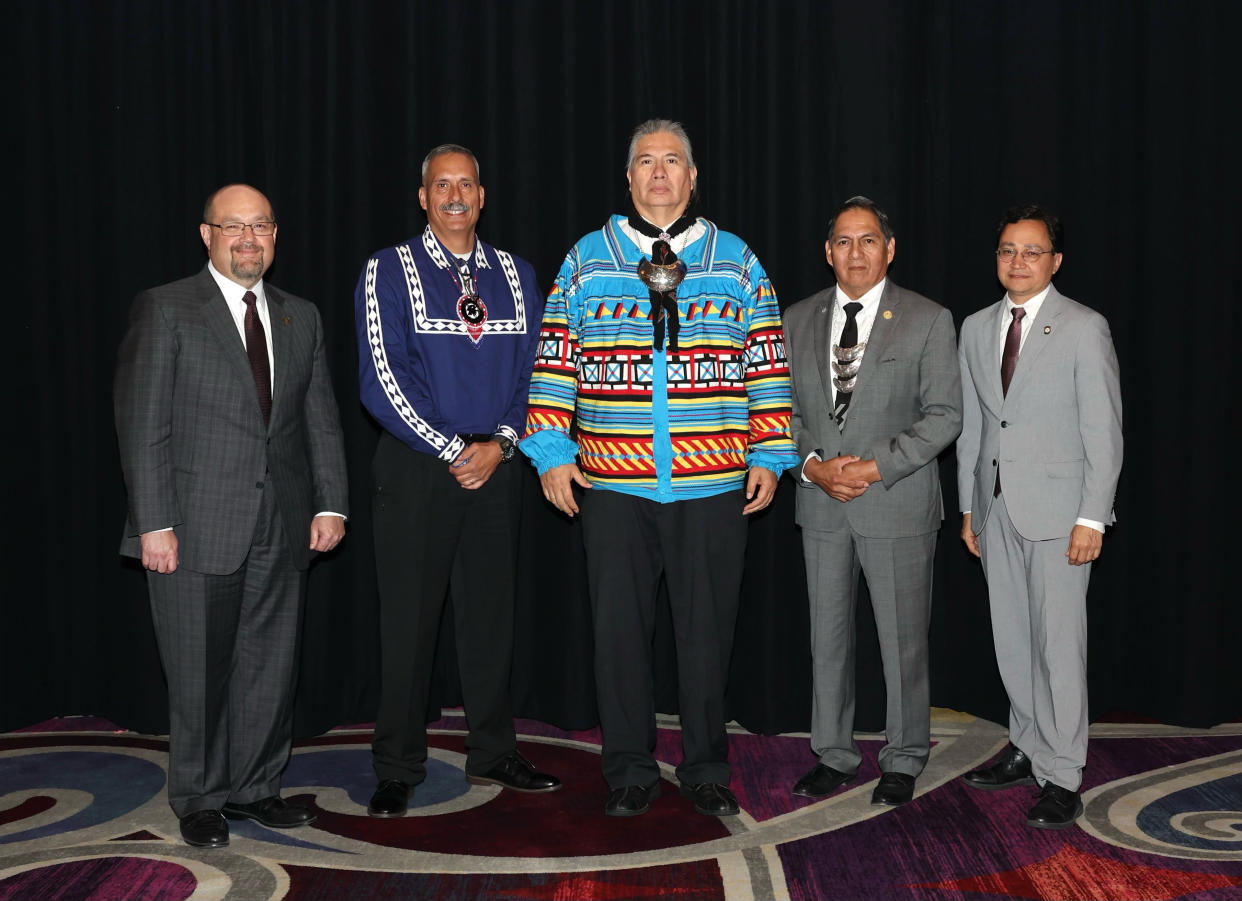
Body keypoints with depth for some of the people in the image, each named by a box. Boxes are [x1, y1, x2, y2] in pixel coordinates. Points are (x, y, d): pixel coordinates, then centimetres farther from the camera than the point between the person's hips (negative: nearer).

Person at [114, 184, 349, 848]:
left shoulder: (301, 317, 14)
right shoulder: (165, 310, -2)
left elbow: (321, 419, 14)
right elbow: (142, 424, -6)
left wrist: (330, 504, 4)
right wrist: (154, 523, -12)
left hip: (282, 530, 4)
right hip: (197, 526, -4)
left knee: (271, 664, 10)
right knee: (199, 670, 4)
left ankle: (255, 787, 25)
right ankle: (200, 800, 20)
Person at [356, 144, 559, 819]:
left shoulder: (515, 276, 11)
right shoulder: (389, 271, -1)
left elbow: (533, 370, 8)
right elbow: (382, 380, -9)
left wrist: (499, 444, -7)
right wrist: (452, 452, -11)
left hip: (494, 467, 4)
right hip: (416, 470, -4)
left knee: (491, 615, 10)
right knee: (409, 619, 0)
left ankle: (492, 756, 23)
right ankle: (397, 771, 10)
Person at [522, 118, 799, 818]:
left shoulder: (737, 263, 9)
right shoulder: (586, 261, 8)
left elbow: (767, 366, 8)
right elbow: (556, 363, 7)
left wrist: (769, 455, 2)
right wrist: (552, 452, 0)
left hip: (715, 485, 0)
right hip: (613, 483, 0)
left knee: (707, 628, 6)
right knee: (620, 627, 5)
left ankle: (706, 769, 21)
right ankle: (630, 772, 20)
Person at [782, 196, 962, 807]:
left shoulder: (928, 320, -2)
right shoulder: (798, 320, 8)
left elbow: (945, 414, -7)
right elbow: (783, 407, 8)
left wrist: (876, 466, -16)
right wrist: (813, 464, -10)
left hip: (897, 502, -3)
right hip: (821, 504, 3)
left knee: (903, 640, 5)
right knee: (827, 636, 10)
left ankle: (903, 760, 21)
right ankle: (834, 754, 24)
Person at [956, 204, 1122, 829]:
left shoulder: (1084, 329, -5)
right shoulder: (976, 328, 11)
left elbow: (1104, 432, -8)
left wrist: (1092, 519, -13)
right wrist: (968, 507, 12)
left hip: (1056, 509, -5)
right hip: (996, 507, 6)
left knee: (1058, 642, -4)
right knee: (1011, 637, 12)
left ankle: (1061, 776, 4)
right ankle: (1028, 748, 26)